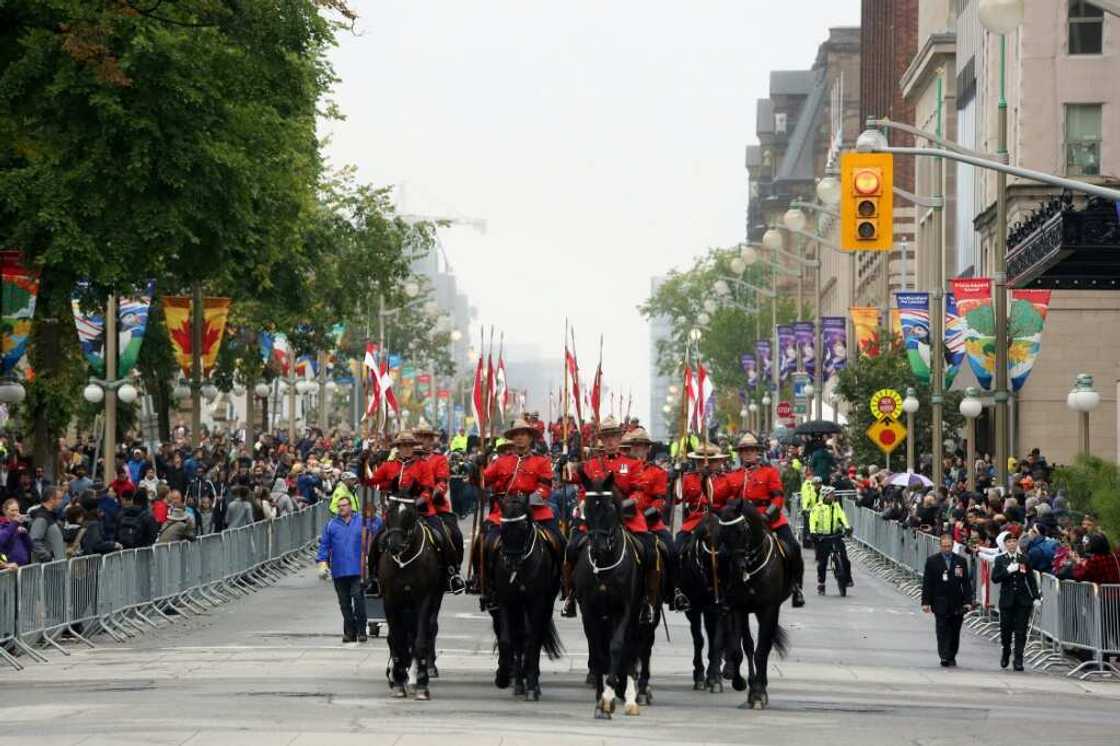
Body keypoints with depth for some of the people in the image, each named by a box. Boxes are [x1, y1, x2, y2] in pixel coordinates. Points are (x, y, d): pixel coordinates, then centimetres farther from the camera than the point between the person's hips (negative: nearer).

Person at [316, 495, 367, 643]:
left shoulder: (361, 523, 7)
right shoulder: (331, 525, 9)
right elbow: (324, 545, 8)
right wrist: (323, 563, -3)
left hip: (357, 570, -2)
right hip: (339, 572, 2)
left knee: (358, 598, -11)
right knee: (344, 603, 6)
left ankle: (361, 630, -5)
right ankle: (349, 632, 15)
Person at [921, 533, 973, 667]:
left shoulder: (961, 561, 7)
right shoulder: (932, 561, 3)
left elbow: (966, 583, 7)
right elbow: (926, 583, 1)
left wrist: (968, 601, -1)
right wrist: (925, 602, -5)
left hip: (957, 604, 2)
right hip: (940, 603, -2)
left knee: (955, 632, 6)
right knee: (942, 631, -9)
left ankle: (951, 657, 18)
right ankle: (944, 657, -13)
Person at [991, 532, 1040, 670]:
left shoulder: (1024, 559, 6)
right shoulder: (1000, 560, 4)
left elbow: (1031, 579, 7)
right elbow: (994, 578, -5)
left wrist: (1036, 597, 1)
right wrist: (1008, 571, -19)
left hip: (1023, 600, 0)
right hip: (1007, 600, 0)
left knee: (1020, 631, -3)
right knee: (1006, 629, 4)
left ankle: (1018, 660, -1)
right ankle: (1006, 652, 30)